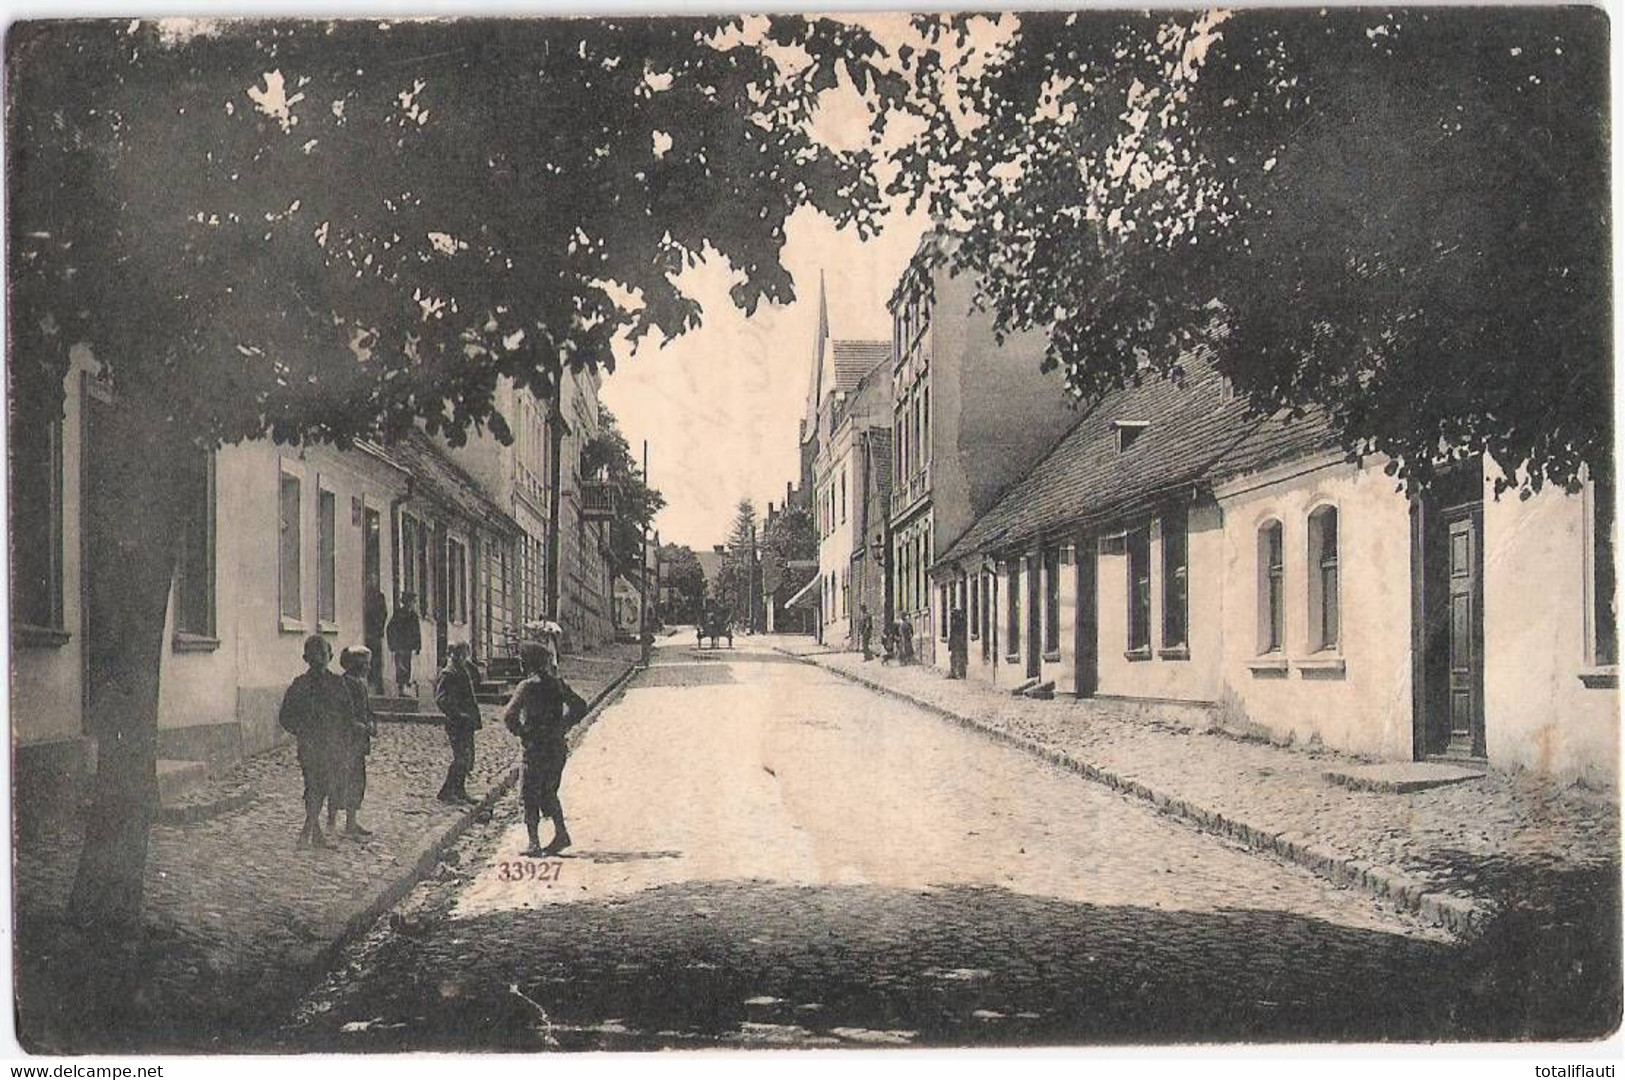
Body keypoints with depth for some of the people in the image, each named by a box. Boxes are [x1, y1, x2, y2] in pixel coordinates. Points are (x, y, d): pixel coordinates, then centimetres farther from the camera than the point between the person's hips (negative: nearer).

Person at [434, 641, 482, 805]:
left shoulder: (465, 670, 16)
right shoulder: (447, 674, -12)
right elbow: (441, 699, -20)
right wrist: (458, 714, -23)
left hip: (467, 722, 9)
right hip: (456, 723, -9)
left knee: (468, 756, 12)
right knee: (461, 757, -10)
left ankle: (459, 790, 22)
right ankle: (446, 792, -3)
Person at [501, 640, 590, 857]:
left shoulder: (528, 686, -13)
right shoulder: (558, 683, 7)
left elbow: (509, 715, -19)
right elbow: (580, 706, 12)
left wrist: (518, 731, -1)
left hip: (536, 748, -6)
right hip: (558, 747, 6)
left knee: (529, 796, 2)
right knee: (549, 792, 20)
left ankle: (534, 844, 0)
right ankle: (561, 833, 16)